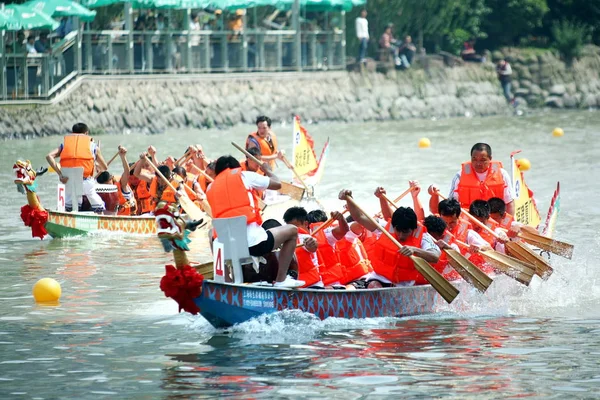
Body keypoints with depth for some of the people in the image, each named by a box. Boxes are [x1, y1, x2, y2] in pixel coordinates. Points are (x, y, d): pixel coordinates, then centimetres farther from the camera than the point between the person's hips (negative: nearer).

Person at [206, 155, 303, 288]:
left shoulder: (211, 188, 17)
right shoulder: (243, 176, 7)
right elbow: (277, 184, 15)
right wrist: (267, 170, 36)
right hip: (254, 243, -5)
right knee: (292, 231, 20)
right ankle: (281, 280, 14)